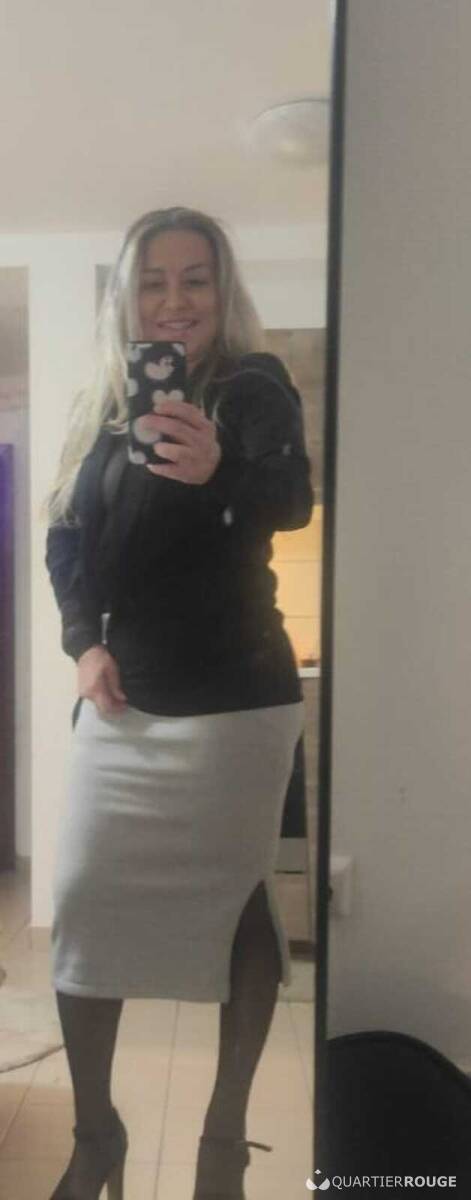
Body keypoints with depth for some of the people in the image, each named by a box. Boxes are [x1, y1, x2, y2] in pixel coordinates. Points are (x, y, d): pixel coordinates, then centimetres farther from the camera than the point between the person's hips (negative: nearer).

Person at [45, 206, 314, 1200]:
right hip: (122, 706, 5)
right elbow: (66, 542, 13)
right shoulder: (105, 407, 7)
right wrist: (84, 642, -3)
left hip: (234, 705, -4)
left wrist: (220, 469, -48)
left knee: (239, 905, 4)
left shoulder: (255, 387, -7)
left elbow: (293, 500, -26)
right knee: (84, 906, 5)